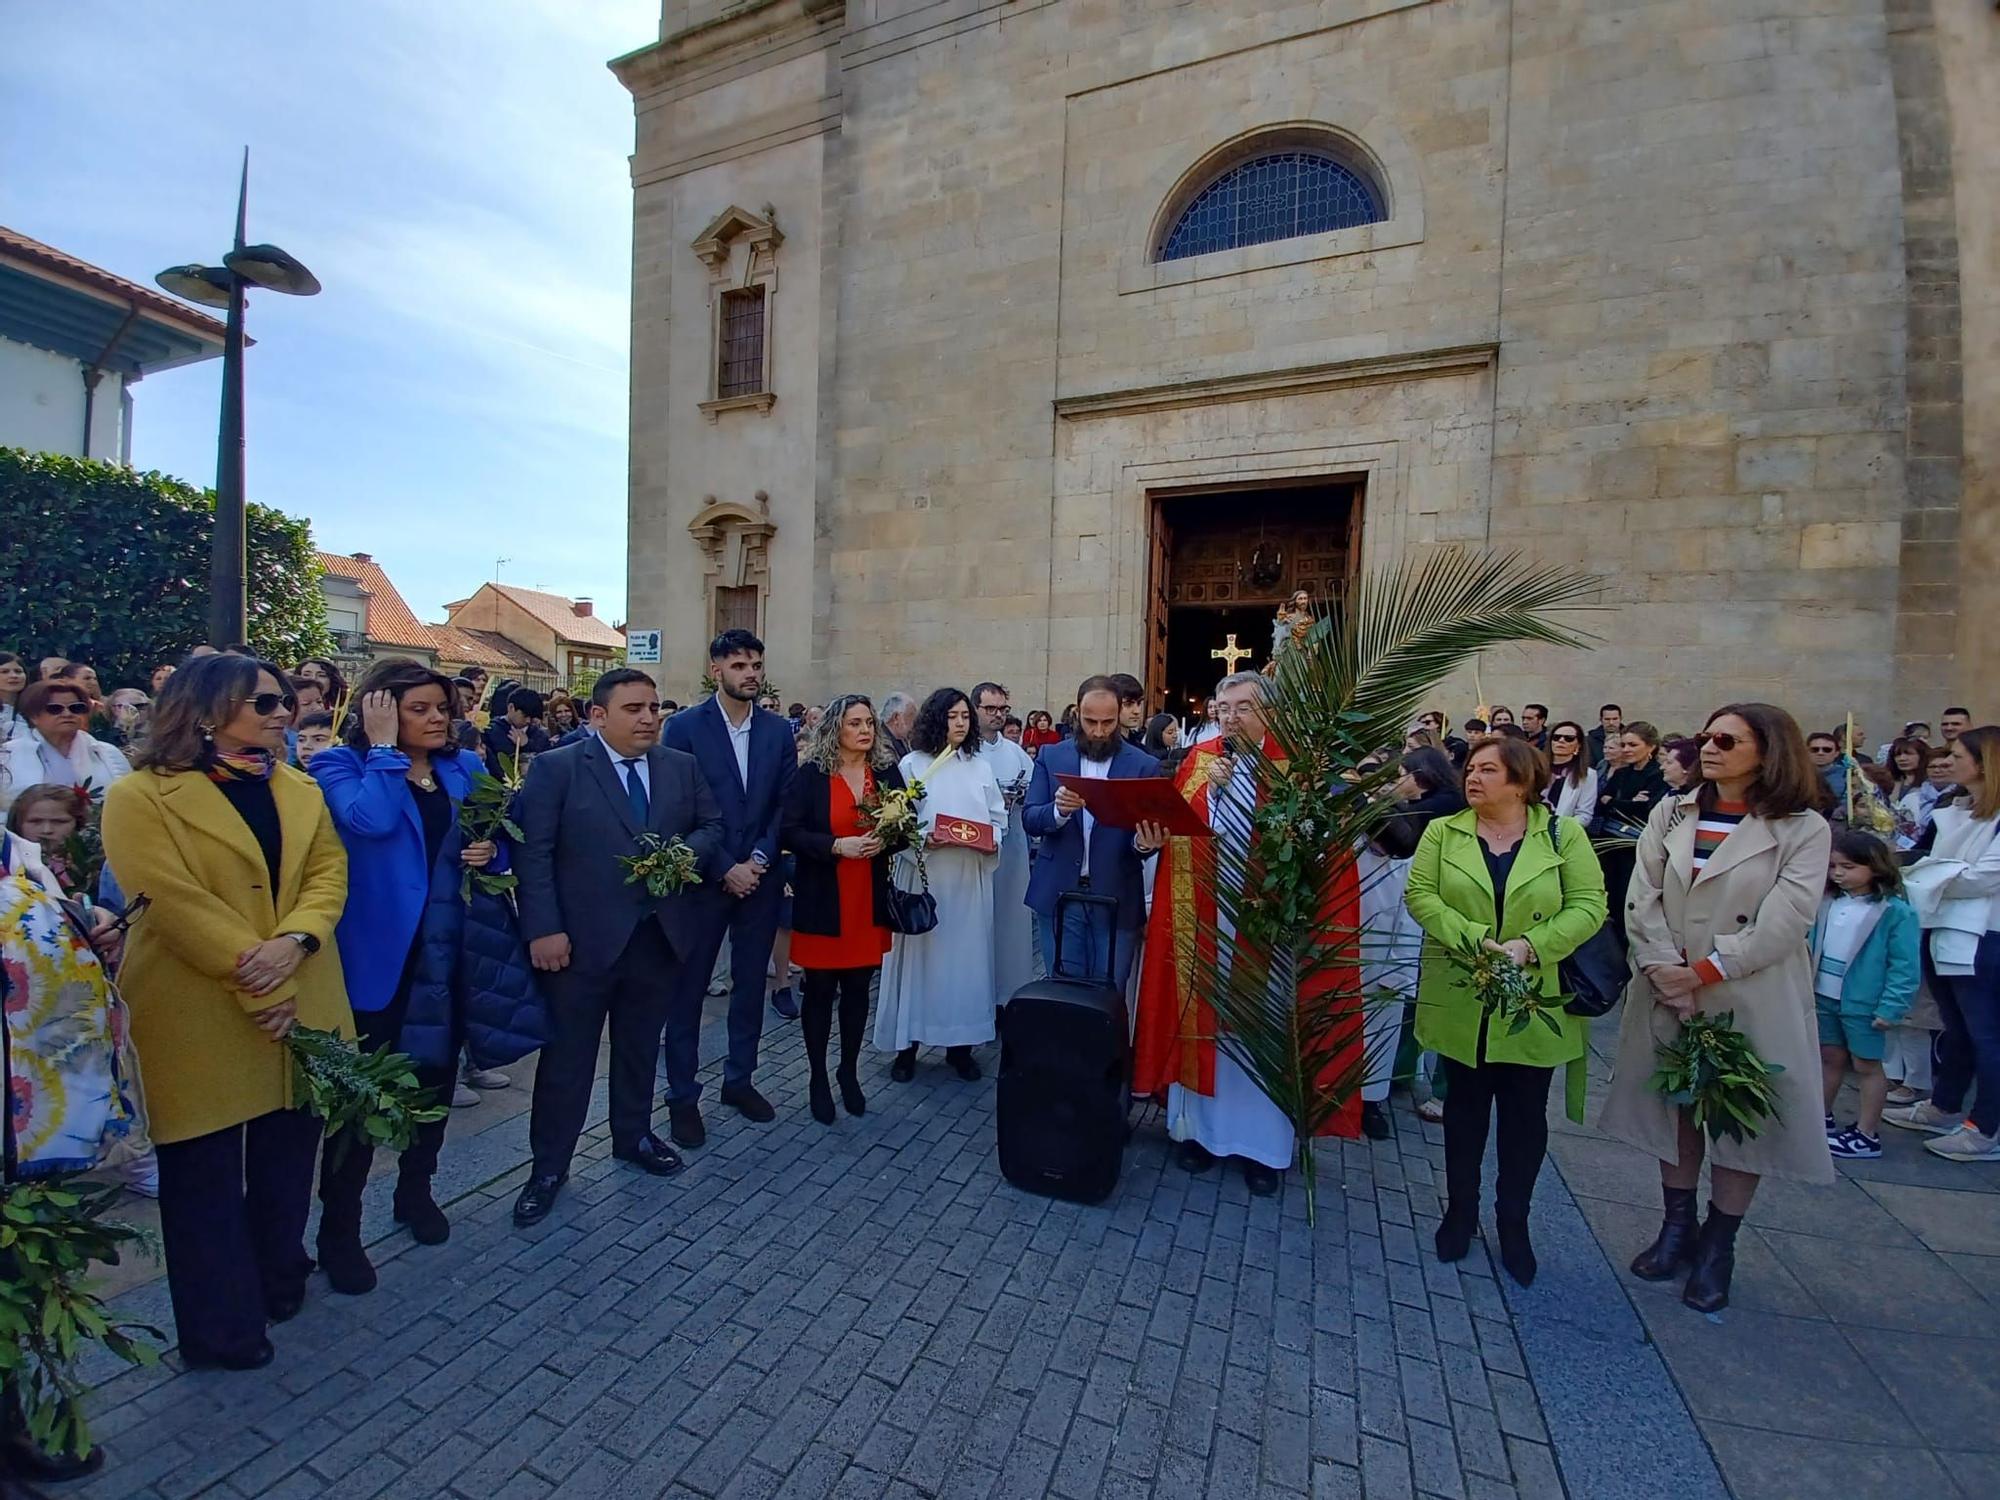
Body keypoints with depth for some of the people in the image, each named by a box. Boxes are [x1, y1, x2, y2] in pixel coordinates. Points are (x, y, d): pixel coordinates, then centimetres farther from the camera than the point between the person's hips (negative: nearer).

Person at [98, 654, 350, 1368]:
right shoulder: (141, 795, -8)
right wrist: (256, 985, -19)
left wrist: (293, 942, -19)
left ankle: (279, 1283, 39)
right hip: (199, 1017, -5)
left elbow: (328, 873, -1)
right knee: (205, 1173, 11)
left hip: (301, 1003, 5)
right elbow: (176, 903, -16)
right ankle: (221, 1328, 28)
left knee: (288, 1160, 17)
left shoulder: (301, 790, 9)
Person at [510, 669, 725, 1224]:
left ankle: (634, 1136, 40)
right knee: (567, 1053, 10)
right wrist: (543, 929, -16)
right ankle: (549, 1166, 29)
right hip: (583, 939, -3)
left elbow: (712, 823, 10)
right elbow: (532, 852, -10)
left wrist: (688, 852, -12)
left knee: (640, 1046, 19)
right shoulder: (556, 768, -7)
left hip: (661, 934, 4)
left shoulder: (683, 766, 5)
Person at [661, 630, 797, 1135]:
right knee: (688, 989, 8)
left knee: (751, 984, 14)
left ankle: (740, 1080, 31)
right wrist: (724, 869, -13)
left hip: (760, 878, 3)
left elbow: (786, 804, 3)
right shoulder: (684, 726, -6)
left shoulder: (778, 730, 4)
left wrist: (759, 860, -8)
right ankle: (682, 1097, 23)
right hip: (702, 879, -3)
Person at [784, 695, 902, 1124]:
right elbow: (792, 832, -10)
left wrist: (886, 837, -13)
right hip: (823, 899, -3)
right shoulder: (810, 774, -6)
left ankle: (849, 1072, 30)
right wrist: (837, 846, -23)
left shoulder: (888, 772, 4)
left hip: (870, 899, 3)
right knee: (820, 990, 8)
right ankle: (818, 1078, 26)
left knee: (858, 988, 12)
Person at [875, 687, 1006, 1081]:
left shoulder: (981, 767, 10)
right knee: (921, 954, 2)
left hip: (971, 880, 3)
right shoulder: (912, 764, 1)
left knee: (966, 955, 7)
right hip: (924, 875, -3)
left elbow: (999, 820, 11)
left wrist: (991, 841, -8)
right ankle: (907, 1045, 15)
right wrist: (922, 838, -19)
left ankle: (961, 1044, 20)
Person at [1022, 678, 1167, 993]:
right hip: (1059, 896, 1)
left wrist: (1145, 843, -26)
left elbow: (1147, 833, -3)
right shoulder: (1051, 757, 3)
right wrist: (1059, 810, -24)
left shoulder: (1145, 765, -1)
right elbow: (1029, 820, -3)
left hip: (1117, 900, -1)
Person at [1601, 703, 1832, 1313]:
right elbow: (1642, 899, -2)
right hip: (1668, 994, 3)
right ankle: (1678, 1227, 31)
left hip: (1752, 1002, -3)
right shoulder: (1670, 814, 4)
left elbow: (1783, 922, -13)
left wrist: (1704, 972, -17)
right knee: (1676, 1106, 14)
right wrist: (1664, 968, -14)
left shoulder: (1804, 830, -5)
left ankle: (1717, 1247, 26)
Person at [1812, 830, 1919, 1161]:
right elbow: (1812, 945, 9)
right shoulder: (1826, 903, 1)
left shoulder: (1895, 912, -14)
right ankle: (1821, 1119, 31)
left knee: (1866, 1065, 8)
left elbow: (1904, 966, -14)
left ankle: (1867, 1136, 20)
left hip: (1862, 1004, -5)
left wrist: (1891, 1008, -17)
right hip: (1824, 997, 5)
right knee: (1830, 1058, 17)